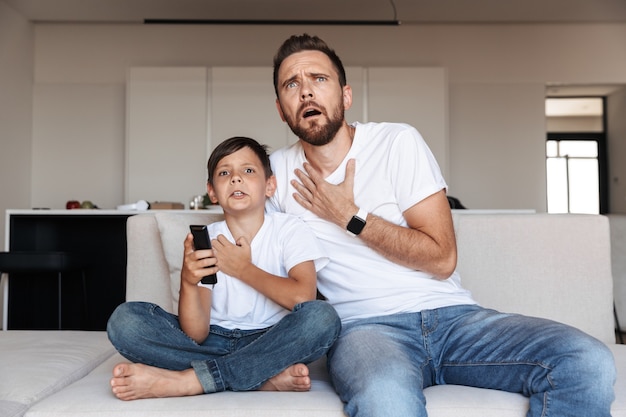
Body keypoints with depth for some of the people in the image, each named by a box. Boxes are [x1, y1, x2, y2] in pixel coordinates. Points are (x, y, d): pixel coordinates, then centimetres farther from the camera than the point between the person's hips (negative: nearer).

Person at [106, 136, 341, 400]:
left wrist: (243, 268, -15)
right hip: (214, 342, 2)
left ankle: (182, 380, -27)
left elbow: (303, 297, -25)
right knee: (124, 320, -17)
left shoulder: (289, 230, -6)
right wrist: (188, 281, -29)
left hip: (271, 343, -2)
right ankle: (266, 376, -24)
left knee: (322, 316, -32)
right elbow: (196, 335, -10)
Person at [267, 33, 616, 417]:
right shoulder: (277, 170, 8)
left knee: (589, 363, -21)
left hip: (451, 314, 2)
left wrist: (350, 217, -7)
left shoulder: (398, 142, 0)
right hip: (365, 327, -1)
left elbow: (442, 258, -6)